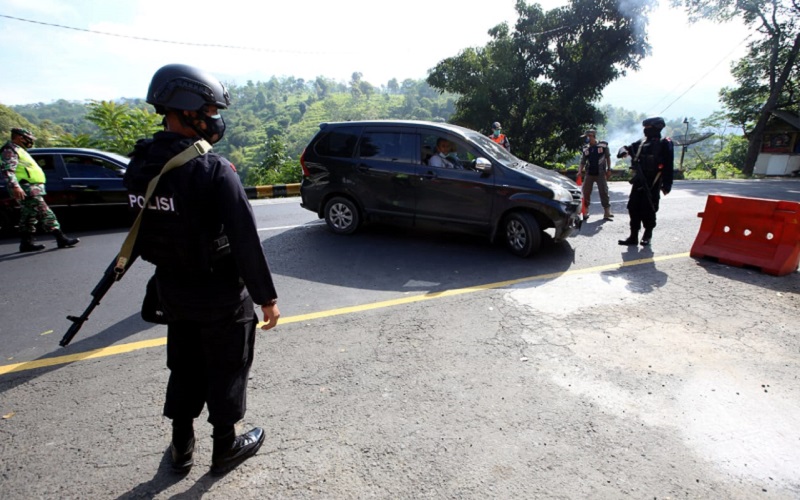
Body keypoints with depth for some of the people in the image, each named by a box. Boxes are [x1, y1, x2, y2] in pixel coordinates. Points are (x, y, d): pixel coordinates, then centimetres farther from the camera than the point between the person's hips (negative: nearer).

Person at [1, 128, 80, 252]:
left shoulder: (17, 150, 26)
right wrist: (15, 186, -29)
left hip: (31, 189, 11)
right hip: (27, 190, -11)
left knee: (28, 217, 12)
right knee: (45, 214, -14)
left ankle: (26, 243, 16)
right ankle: (61, 238, -18)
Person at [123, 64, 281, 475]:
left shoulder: (139, 167, -2)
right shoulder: (213, 171, -23)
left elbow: (147, 234, 2)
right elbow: (246, 241, -23)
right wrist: (266, 297, -15)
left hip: (172, 292, 6)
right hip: (220, 296, -6)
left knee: (184, 369, 23)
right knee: (226, 373, 13)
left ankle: (181, 448, 39)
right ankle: (225, 449, 32)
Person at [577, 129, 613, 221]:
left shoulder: (603, 145, -4)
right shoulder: (585, 148, 4)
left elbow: (608, 158, 3)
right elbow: (583, 162, 5)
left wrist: (608, 169, -1)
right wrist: (580, 171, -10)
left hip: (600, 174, -3)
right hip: (589, 174, 3)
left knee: (604, 192, -1)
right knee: (585, 192, 3)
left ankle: (607, 213, 6)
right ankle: (585, 212, 16)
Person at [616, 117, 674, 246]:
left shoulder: (664, 144, -3)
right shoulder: (641, 142, 14)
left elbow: (668, 165, -7)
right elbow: (627, 148, 23)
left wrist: (667, 184, -13)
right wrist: (623, 151, -4)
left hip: (653, 183, -6)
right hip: (638, 181, 6)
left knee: (648, 209, -2)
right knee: (634, 208, 3)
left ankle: (647, 235, 13)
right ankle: (633, 236, 8)